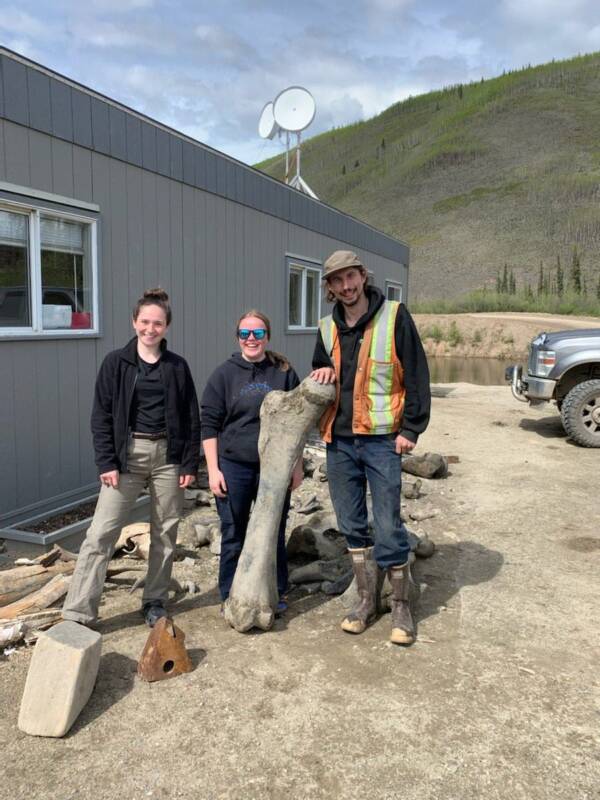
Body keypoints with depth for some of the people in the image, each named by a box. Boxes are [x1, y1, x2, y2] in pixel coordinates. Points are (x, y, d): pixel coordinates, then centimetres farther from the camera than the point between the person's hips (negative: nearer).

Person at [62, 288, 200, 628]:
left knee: (165, 534, 10)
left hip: (168, 455, 2)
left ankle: (156, 601, 26)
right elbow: (102, 417, -1)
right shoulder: (116, 363, 0)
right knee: (101, 534, -6)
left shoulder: (178, 366, 4)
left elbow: (191, 418, 5)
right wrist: (107, 462, -8)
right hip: (127, 455, -1)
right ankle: (78, 613, 1)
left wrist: (190, 463, 0)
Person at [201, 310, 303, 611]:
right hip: (233, 467, -1)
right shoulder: (225, 374, 0)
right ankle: (230, 598, 25)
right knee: (233, 536, 9)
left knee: (274, 534, 11)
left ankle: (276, 594, 28)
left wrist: (297, 465, 6)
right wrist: (213, 470, -6)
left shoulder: (284, 373, 4)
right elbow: (209, 423, 0)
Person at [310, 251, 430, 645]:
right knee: (352, 526, 12)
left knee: (388, 527, -1)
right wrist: (322, 374, 2)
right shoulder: (328, 327, 10)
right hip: (339, 440, 5)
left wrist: (410, 428, -10)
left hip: (381, 439, -5)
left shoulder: (394, 316, -5)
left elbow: (417, 375, -5)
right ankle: (367, 600, 27)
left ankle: (401, 606, 17)